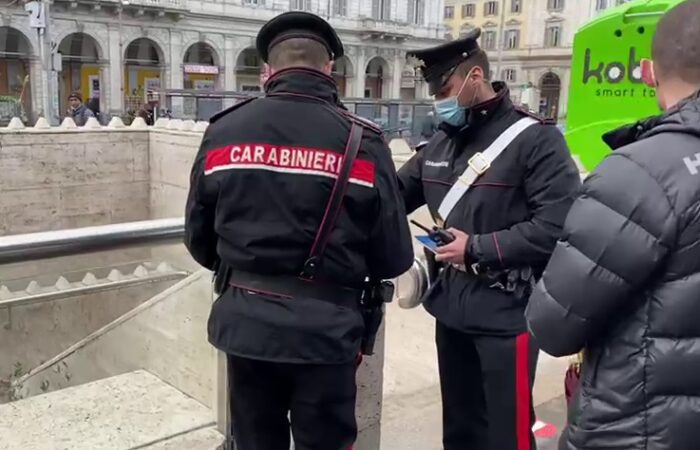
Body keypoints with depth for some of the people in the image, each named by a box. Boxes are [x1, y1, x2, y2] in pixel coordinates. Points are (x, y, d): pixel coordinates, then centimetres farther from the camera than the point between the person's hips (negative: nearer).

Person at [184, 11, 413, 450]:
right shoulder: (361, 140, -9)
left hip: (246, 324, 3)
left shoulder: (224, 130, -2)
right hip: (324, 328, -3)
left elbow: (199, 239, 8)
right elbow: (394, 259, -8)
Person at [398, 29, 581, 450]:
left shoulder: (534, 138, -12)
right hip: (452, 308, 7)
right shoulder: (441, 142, 10)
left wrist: (477, 248, -18)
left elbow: (559, 224, -21)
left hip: (506, 314, -6)